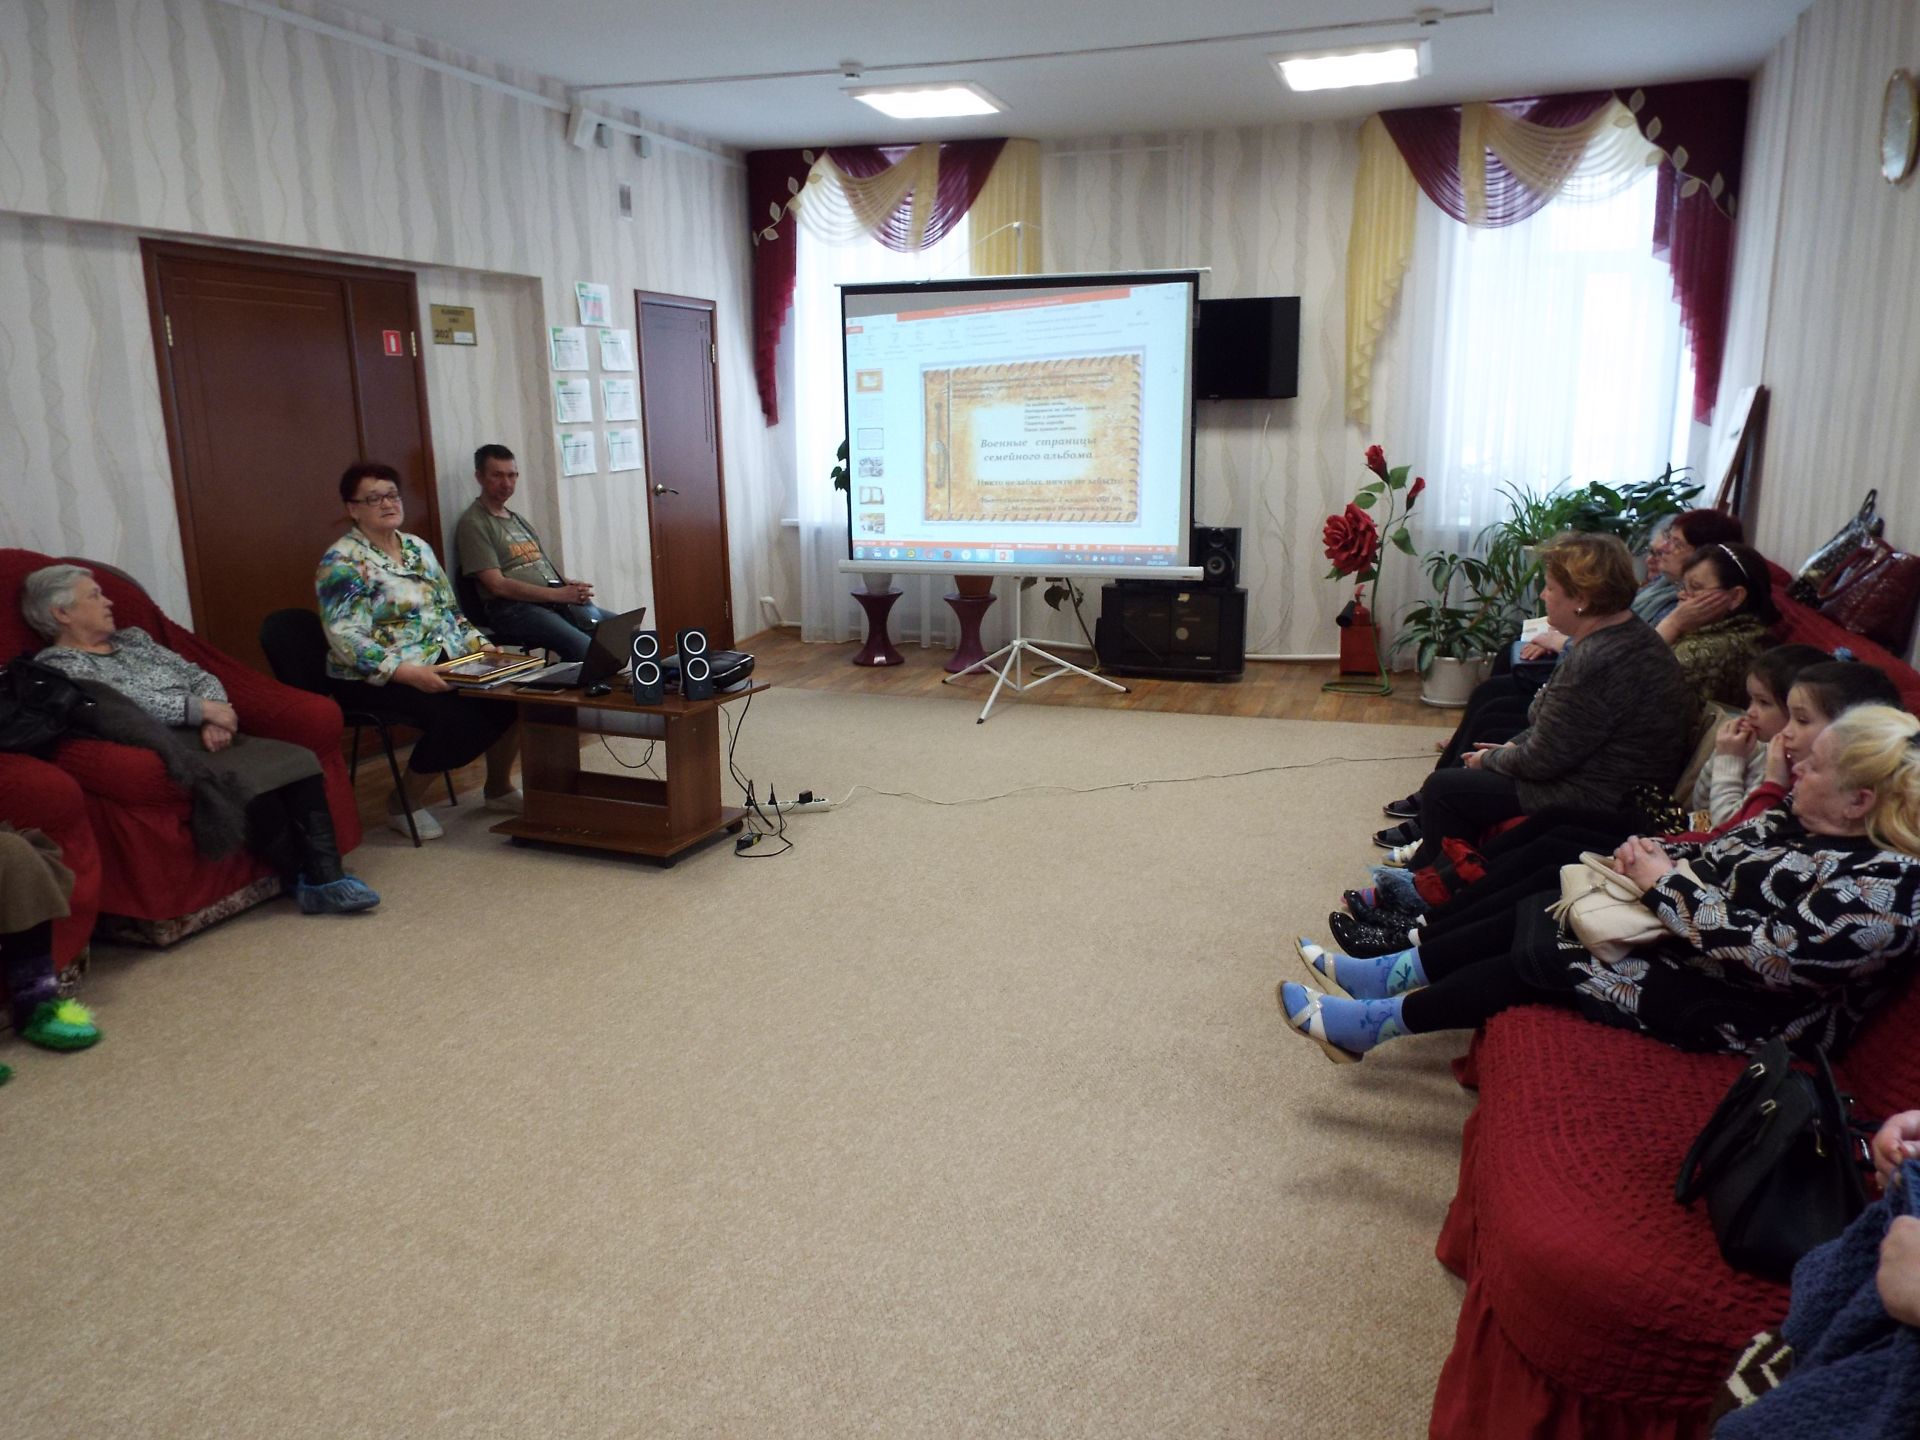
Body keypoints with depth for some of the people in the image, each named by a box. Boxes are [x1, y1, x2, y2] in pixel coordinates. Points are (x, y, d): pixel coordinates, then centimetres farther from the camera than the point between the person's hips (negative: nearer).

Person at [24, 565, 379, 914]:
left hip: (202, 735, 7)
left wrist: (214, 718, -5)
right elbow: (127, 703, -12)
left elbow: (198, 676, 16)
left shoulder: (132, 638, 25)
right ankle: (303, 880, -15)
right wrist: (204, 709, -10)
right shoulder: (56, 665, 4)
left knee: (298, 759, -20)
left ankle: (328, 877, -27)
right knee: (250, 783, -33)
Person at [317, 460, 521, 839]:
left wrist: (482, 645, 1)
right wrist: (408, 672, -32)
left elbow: (450, 611, 19)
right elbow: (347, 639, -20)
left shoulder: (418, 548, 13)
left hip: (443, 661, 7)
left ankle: (499, 786, 5)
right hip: (375, 680, -7)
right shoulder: (342, 563, -10)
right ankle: (405, 802, -5)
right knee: (456, 718, -31)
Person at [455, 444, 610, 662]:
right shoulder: (474, 524, -1)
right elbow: (497, 585, -10)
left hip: (557, 601, 8)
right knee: (585, 649, -32)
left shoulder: (518, 518, 25)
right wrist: (558, 594, -15)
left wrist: (571, 586, 0)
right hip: (512, 608, -8)